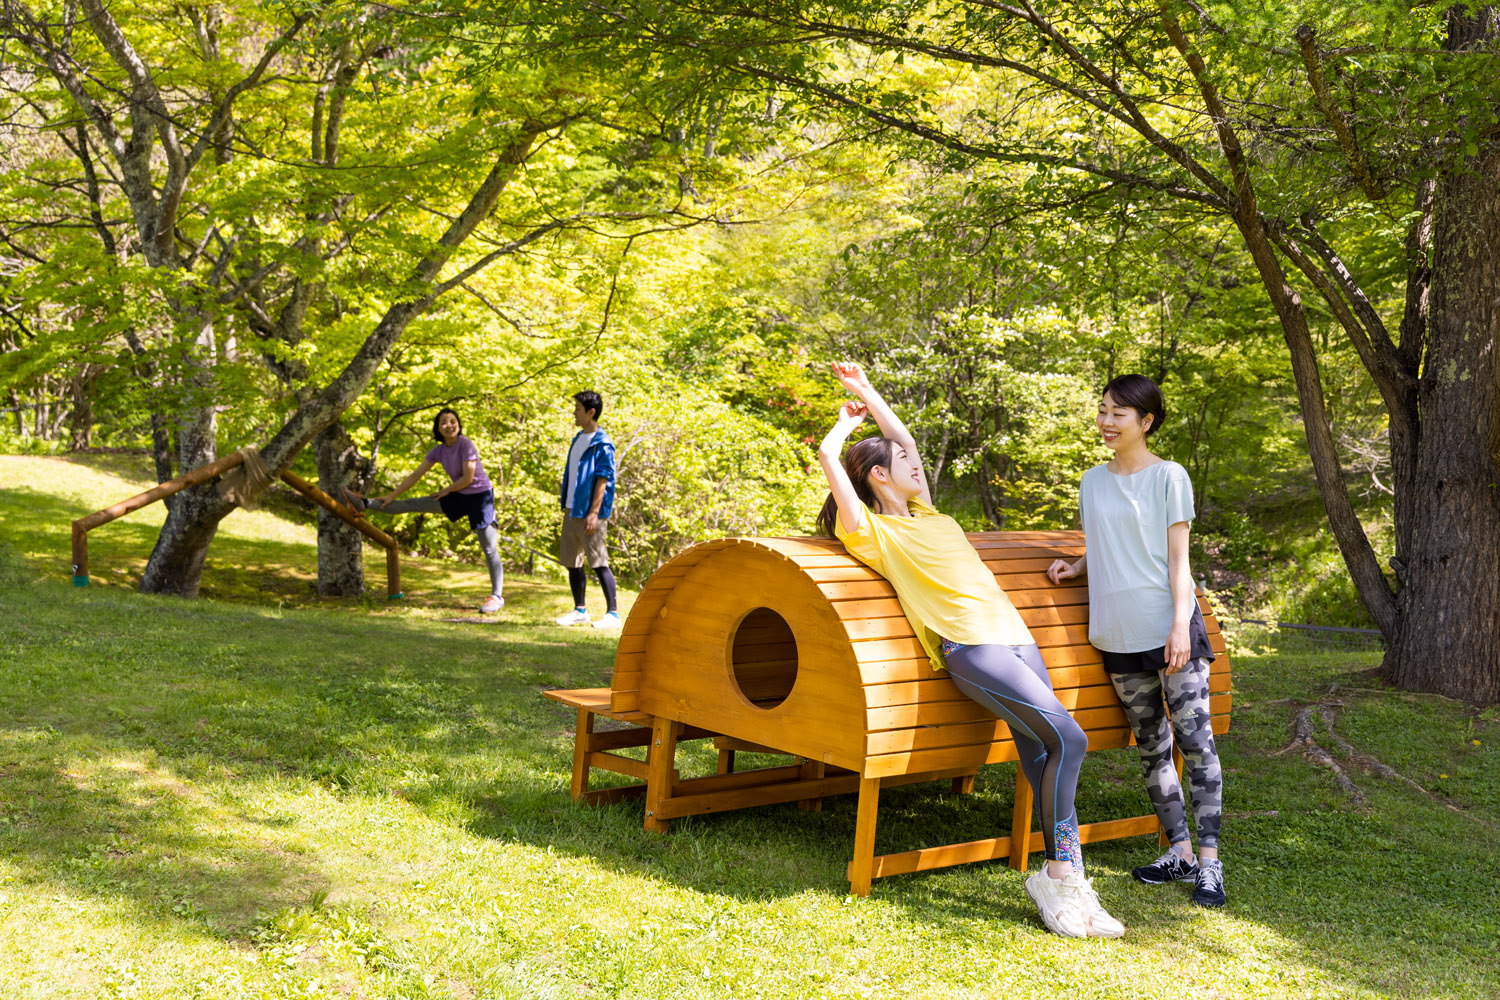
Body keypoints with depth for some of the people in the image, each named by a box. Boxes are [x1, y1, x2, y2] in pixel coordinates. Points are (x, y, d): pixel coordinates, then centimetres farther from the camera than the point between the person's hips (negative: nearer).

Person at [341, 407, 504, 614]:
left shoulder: (466, 444, -18)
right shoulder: (439, 451, 1)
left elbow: (468, 478, -20)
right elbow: (416, 476, 5)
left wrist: (446, 491, -4)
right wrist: (392, 496, 4)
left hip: (480, 497, -6)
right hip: (460, 497, 6)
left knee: (490, 549, -5)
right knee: (414, 504, 5)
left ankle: (496, 597, -3)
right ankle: (364, 504, 7)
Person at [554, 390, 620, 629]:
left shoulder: (602, 445, -12)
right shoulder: (577, 439, 15)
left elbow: (603, 481, -16)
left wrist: (594, 513, -21)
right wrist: (565, 507, 18)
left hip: (589, 513, -9)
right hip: (571, 511, 9)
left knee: (599, 562, -8)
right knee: (572, 562, 12)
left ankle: (613, 613, -3)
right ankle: (580, 610, 21)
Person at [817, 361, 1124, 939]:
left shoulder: (925, 515, 25)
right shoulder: (873, 534, 3)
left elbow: (902, 437, 36)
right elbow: (828, 454, -4)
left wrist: (866, 390, 34)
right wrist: (848, 417, 16)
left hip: (1014, 636, 7)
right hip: (970, 647, -7)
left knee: (1041, 754, -5)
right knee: (1067, 739, -18)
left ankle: (1066, 881, -5)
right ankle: (1060, 876, -8)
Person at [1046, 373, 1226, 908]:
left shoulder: (1169, 477, -2)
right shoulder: (1092, 482, 13)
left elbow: (1177, 557, -5)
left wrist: (1180, 625, -13)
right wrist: (1077, 567, 4)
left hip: (1170, 627, -5)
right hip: (1120, 633, 5)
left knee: (1195, 740, -7)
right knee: (1152, 747, 10)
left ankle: (1209, 862, -2)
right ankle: (1180, 850, 19)